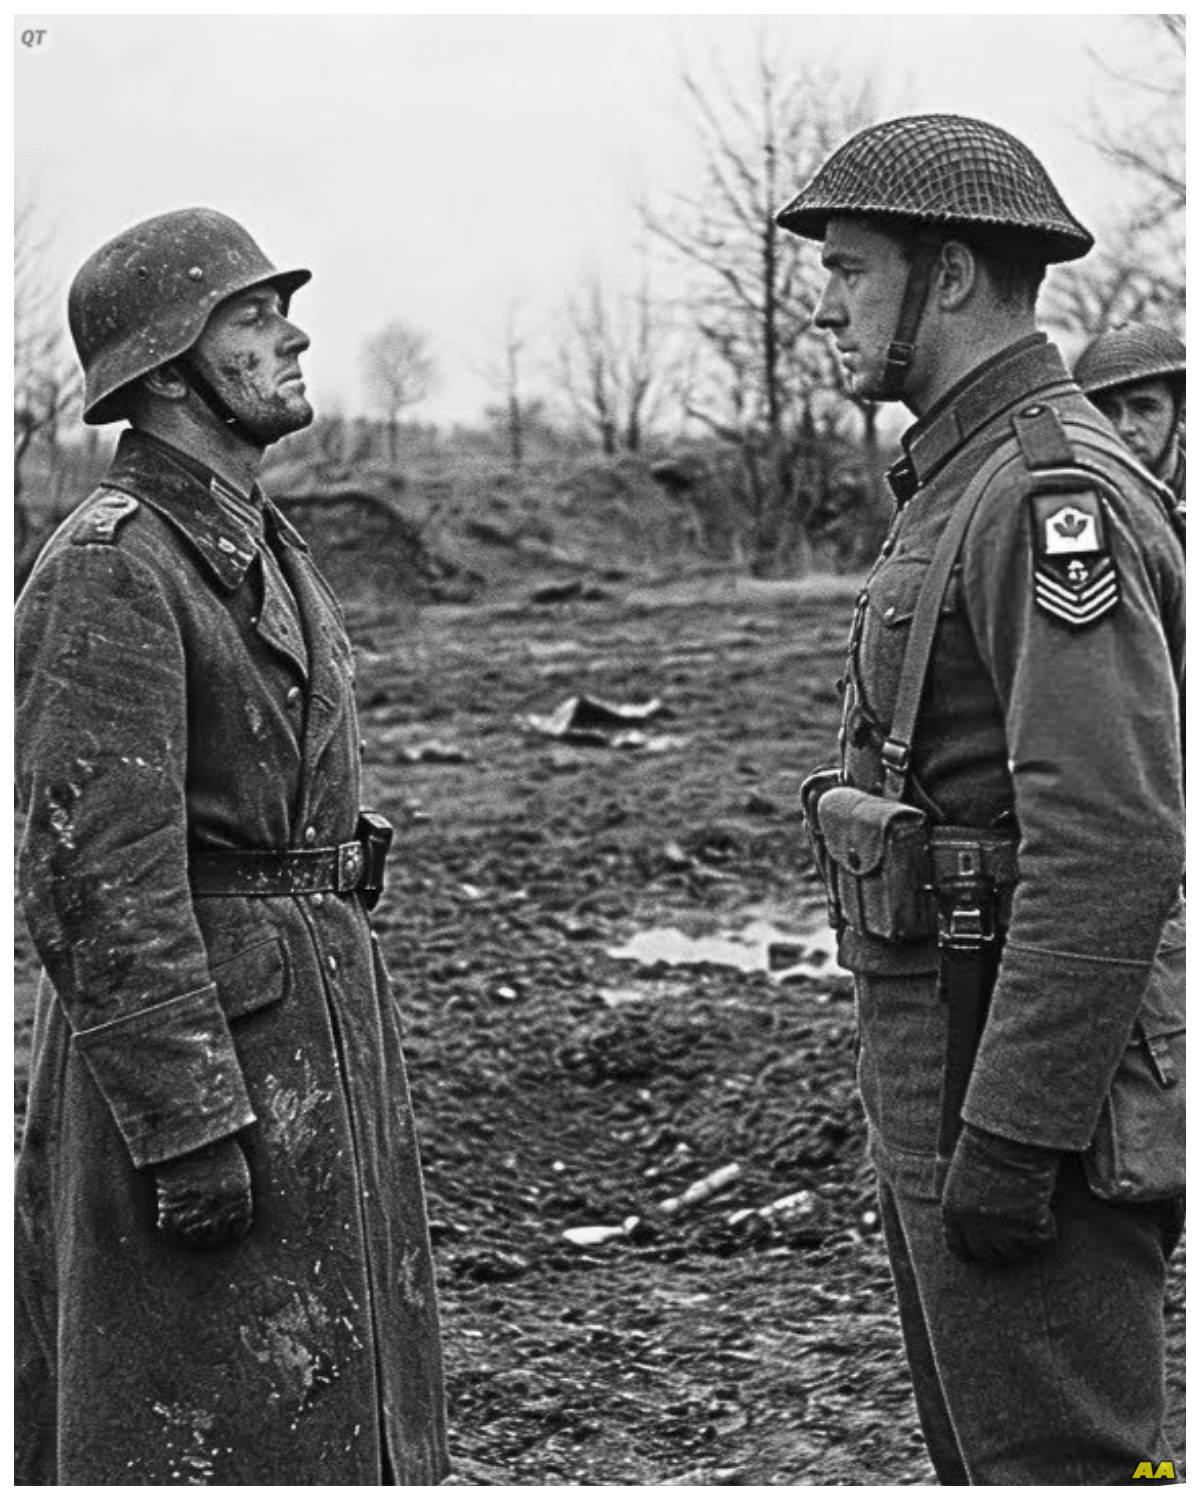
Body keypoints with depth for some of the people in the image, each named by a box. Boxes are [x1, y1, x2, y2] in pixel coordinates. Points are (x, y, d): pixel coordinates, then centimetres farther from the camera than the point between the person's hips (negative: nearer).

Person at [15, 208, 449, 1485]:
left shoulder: (258, 550, 14)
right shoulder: (108, 572, -16)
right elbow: (95, 875, -22)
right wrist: (190, 1125, -23)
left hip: (306, 1027, 9)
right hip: (187, 1036, -9)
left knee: (328, 1411, 16)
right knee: (212, 1437, -1)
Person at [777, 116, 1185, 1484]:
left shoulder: (1056, 496, -18)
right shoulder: (965, 481, 15)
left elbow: (1113, 844, -26)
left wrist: (1010, 1138, -25)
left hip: (1027, 1077, -10)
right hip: (939, 1064, 10)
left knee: (1059, 1461, -2)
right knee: (981, 1451, 19)